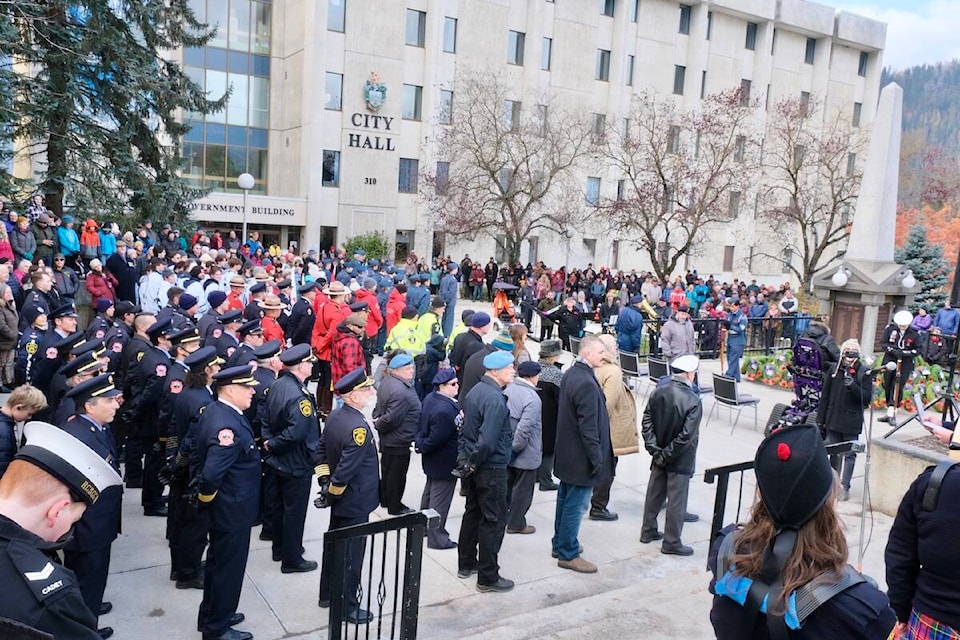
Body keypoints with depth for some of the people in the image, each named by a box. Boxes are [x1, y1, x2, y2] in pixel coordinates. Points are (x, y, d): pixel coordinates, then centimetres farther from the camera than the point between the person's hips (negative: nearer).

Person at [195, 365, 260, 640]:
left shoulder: (213, 410, 0)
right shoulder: (228, 426, -31)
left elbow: (202, 453, 11)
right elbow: (210, 475, -38)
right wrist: (206, 497, -17)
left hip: (224, 508, 10)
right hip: (232, 510, -10)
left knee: (218, 563, 25)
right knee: (228, 568, 9)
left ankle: (211, 615, 43)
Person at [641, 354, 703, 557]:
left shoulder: (658, 393, -4)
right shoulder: (693, 401, -21)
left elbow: (646, 423, -3)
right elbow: (687, 436, -23)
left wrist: (654, 449, -2)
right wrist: (667, 454, -14)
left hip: (659, 456, 6)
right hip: (680, 460, -6)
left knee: (654, 493, 18)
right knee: (676, 500, 6)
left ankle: (648, 531, 33)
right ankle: (671, 543, 16)